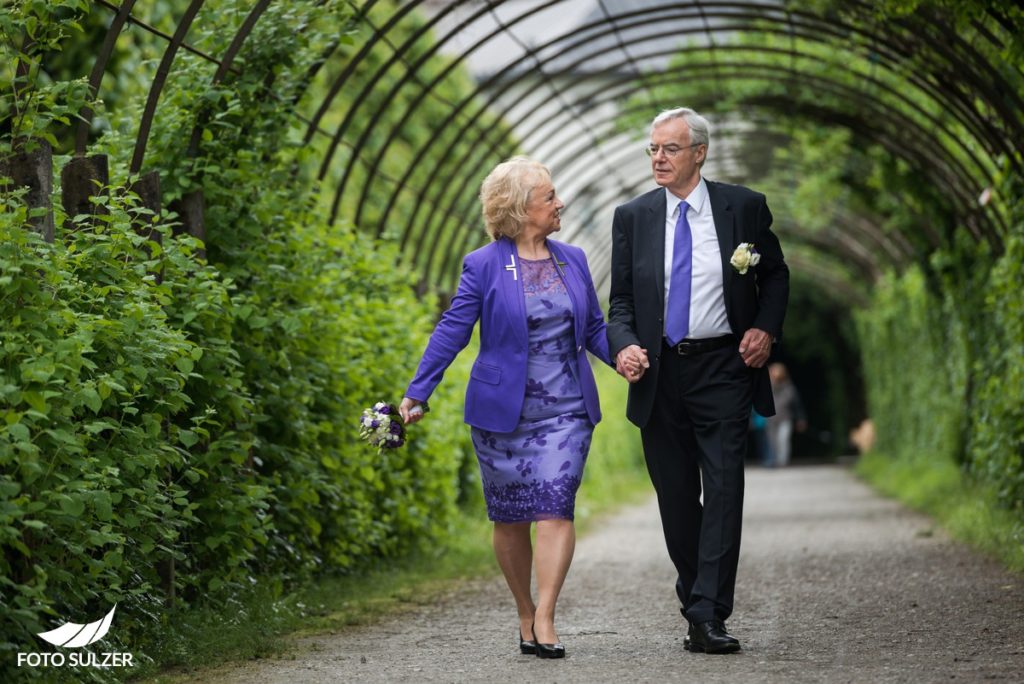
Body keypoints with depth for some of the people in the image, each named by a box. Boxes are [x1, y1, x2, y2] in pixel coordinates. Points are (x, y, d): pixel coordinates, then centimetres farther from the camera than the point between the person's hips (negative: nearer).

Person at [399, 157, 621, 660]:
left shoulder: (573, 260, 10)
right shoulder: (484, 267, -2)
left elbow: (594, 328, 15)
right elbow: (452, 331, -3)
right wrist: (416, 394, -8)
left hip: (565, 410, 2)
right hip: (501, 411, -2)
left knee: (554, 508, -13)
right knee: (510, 519, 5)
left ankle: (544, 620, -16)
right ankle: (526, 617, 20)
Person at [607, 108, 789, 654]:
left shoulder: (744, 208, 1)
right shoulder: (632, 218, 5)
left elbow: (775, 276, 11)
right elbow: (620, 300, 8)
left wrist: (766, 328, -6)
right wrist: (624, 345, -12)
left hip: (723, 368, -2)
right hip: (659, 374, 2)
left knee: (723, 490, -11)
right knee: (676, 497, 8)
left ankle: (708, 619, -14)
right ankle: (694, 601, 22)